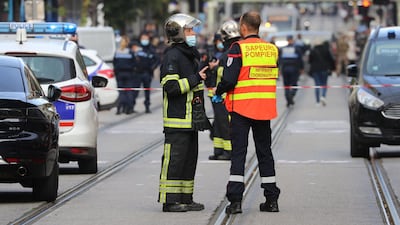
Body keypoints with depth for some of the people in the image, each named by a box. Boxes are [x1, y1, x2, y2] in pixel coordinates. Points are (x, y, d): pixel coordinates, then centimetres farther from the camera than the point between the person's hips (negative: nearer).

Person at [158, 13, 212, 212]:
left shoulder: (189, 55, 20)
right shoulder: (172, 56, -12)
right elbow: (171, 87, -22)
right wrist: (196, 78, -18)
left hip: (191, 119, 10)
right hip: (177, 121, -10)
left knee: (190, 159, 12)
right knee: (174, 159, -9)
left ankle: (185, 198, 17)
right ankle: (169, 200, -6)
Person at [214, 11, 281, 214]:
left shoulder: (239, 48, -12)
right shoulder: (271, 49, 6)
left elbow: (229, 80, -16)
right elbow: (272, 77, 11)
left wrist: (219, 91, 3)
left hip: (242, 108, -5)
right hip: (265, 109, 5)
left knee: (238, 152, -1)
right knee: (265, 152, 14)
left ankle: (235, 200, -7)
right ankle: (271, 199, 14)